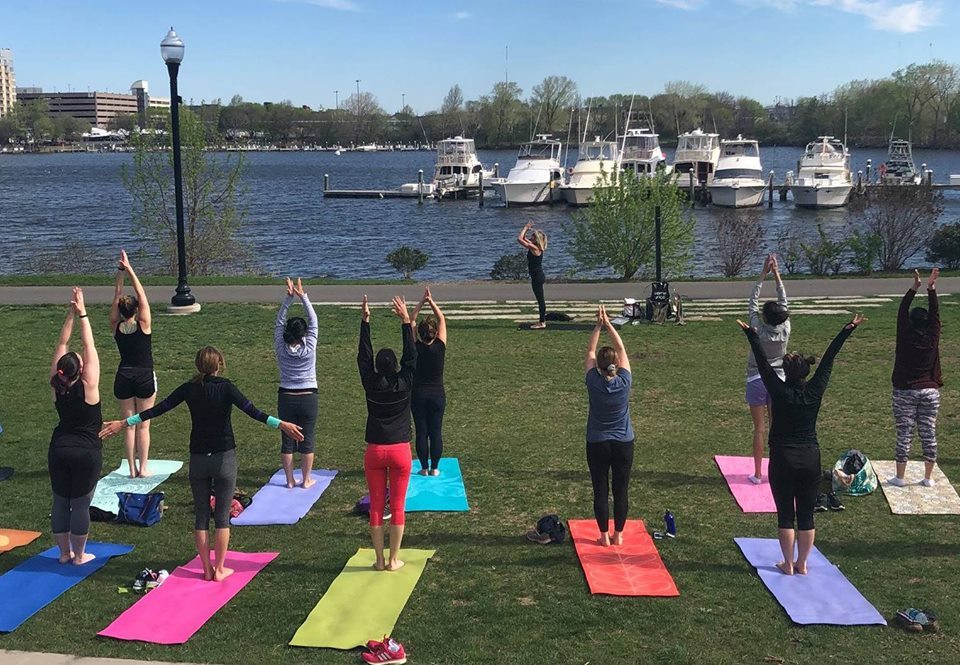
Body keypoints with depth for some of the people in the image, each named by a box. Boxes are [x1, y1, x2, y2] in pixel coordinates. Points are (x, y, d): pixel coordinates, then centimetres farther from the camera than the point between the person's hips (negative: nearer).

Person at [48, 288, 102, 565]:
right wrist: (82, 314, -6)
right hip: (86, 452, -4)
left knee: (60, 502, 12)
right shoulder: (87, 387, -16)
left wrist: (71, 314, 0)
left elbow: (62, 345, -1)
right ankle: (79, 555, 12)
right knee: (80, 504, 4)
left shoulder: (57, 387, -6)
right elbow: (89, 346, -12)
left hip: (58, 450, 4)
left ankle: (64, 552, 22)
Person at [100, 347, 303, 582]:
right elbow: (250, 410, -20)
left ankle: (207, 569, 15)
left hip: (198, 459, 3)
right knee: (222, 516, 6)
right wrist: (281, 424, -25)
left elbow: (159, 408, -1)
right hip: (224, 458, -3)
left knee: (201, 515, 11)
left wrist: (125, 423, 5)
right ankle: (219, 569, 10)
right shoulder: (225, 387, -9)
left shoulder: (189, 389, -1)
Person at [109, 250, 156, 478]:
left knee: (129, 424, 8)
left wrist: (120, 272, -2)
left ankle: (132, 468, 11)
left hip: (123, 378, 3)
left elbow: (117, 297, 1)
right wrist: (129, 270, -8)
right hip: (144, 377, -3)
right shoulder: (143, 325, -10)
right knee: (143, 425, 4)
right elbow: (141, 295, -10)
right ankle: (143, 468, 7)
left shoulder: (116, 327, -3)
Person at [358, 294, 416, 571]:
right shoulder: (404, 384, -8)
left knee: (376, 507, 7)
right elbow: (411, 355, 0)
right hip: (400, 451, -1)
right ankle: (394, 560, 9)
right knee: (397, 507, 6)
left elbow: (364, 356, 4)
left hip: (374, 451, 1)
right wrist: (406, 321, 1)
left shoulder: (371, 385, -5)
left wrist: (365, 321, 6)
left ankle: (380, 560, 11)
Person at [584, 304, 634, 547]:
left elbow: (589, 351, -2)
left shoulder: (594, 382, -14)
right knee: (621, 490, 9)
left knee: (600, 491, 7)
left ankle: (604, 536, 12)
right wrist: (608, 324, 0)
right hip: (623, 444, 1)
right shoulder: (624, 382, -12)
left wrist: (598, 325, -1)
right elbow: (622, 349, -3)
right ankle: (618, 535, 15)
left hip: (597, 444, -1)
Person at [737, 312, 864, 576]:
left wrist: (751, 334, -3)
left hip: (783, 460, -3)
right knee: (806, 515, 10)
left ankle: (788, 564, 11)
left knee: (785, 515, 6)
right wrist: (848, 330, 9)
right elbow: (829, 358, 1)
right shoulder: (815, 391, -4)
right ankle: (802, 564, 18)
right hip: (811, 458, 3)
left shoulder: (780, 391, -13)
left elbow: (763, 362, -9)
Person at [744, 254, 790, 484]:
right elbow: (784, 303, -1)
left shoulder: (758, 330, -15)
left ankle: (758, 474, 6)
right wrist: (776, 274, -1)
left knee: (759, 429, 2)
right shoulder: (785, 331, -9)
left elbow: (752, 303, -7)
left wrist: (764, 274, -6)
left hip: (757, 382, -2)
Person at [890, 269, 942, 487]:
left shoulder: (905, 338, -11)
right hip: (930, 392, 2)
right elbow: (935, 313, 0)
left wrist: (915, 287, -9)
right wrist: (931, 288, -2)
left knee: (904, 434, 3)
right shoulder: (933, 339, -6)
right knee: (929, 434, 7)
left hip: (905, 392, -2)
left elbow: (901, 313, -7)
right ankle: (928, 478, 14)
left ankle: (900, 477, 8)